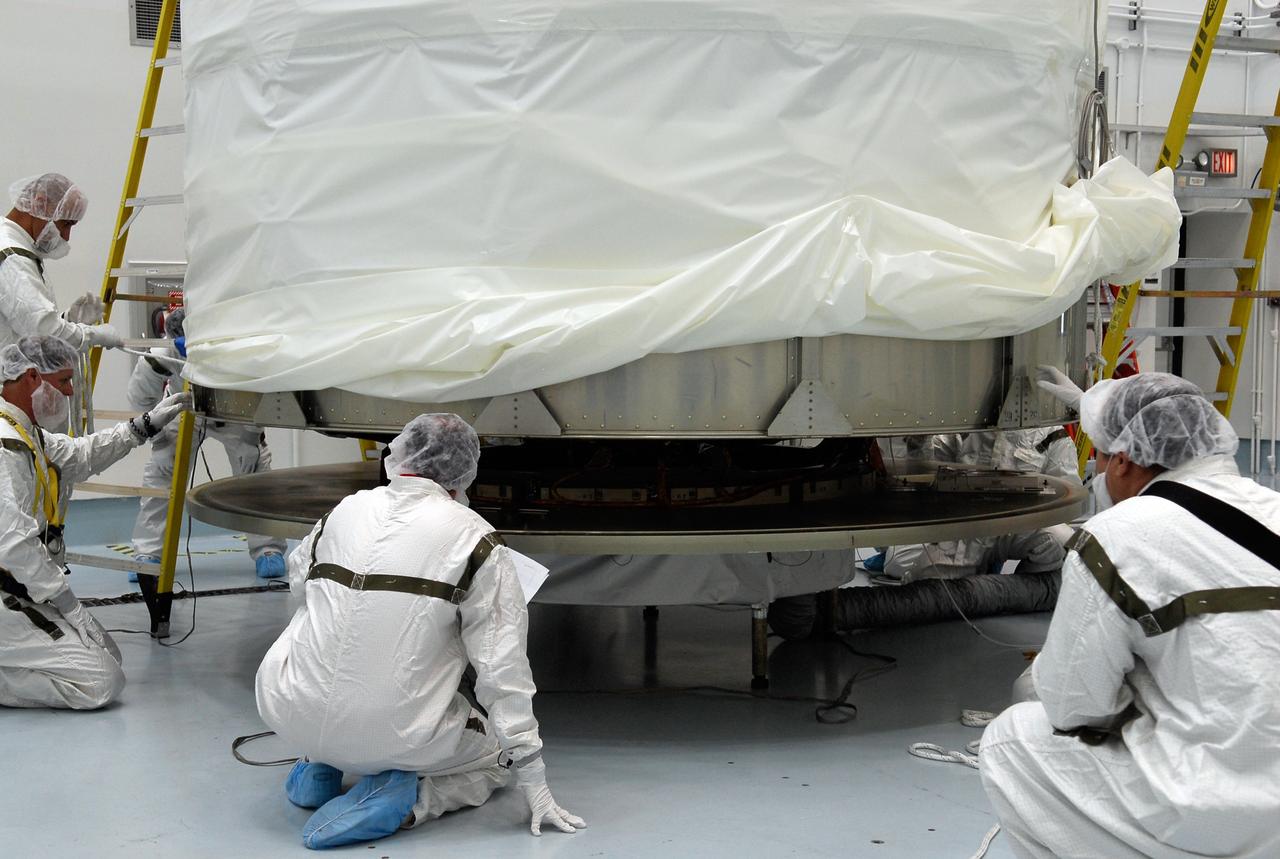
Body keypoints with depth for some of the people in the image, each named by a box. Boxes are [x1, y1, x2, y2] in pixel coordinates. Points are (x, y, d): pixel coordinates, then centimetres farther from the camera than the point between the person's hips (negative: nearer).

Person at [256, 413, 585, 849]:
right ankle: (407, 797, -5)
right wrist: (535, 786, -3)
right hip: (392, 739, -4)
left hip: (289, 716, 4)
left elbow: (297, 575, 26)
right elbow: (502, 667, -8)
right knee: (498, 752, 23)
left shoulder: (344, 510, 5)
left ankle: (318, 768, 21)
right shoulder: (477, 541, -7)